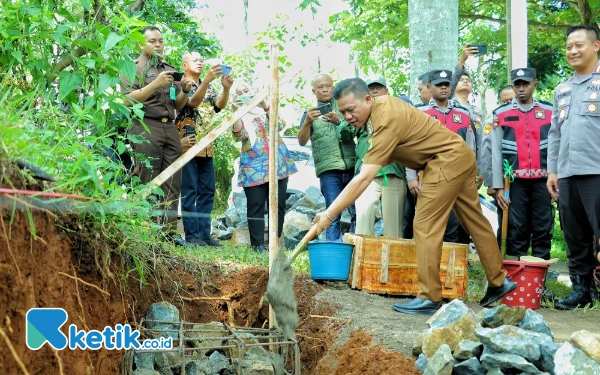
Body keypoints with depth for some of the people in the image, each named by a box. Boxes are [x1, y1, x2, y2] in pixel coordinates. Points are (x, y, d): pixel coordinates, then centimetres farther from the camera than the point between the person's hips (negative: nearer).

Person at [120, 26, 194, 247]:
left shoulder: (170, 70, 23)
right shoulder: (134, 67, 5)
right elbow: (128, 100, -9)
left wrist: (185, 90, 2)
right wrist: (156, 84, -16)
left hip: (170, 128, 6)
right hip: (146, 127, -6)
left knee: (172, 184, -1)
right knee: (147, 185, -8)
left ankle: (169, 231, 0)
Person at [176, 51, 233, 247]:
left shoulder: (208, 87, 17)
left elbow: (219, 105, 0)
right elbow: (193, 101, -22)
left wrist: (226, 88, -20)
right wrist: (208, 79, -35)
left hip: (206, 146, 7)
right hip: (189, 145, -7)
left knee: (207, 191, 7)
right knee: (189, 192, -5)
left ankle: (204, 233, 12)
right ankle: (192, 234, -3)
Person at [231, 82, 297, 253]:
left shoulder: (266, 110, 12)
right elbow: (238, 134, -15)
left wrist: (264, 106, -25)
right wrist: (236, 111, -28)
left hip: (277, 163, 2)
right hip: (253, 167, -1)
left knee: (278, 205, 1)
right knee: (256, 206, -6)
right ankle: (258, 244, -4)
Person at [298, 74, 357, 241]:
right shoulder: (310, 113, 14)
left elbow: (354, 131, 3)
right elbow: (302, 141, -1)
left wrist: (338, 121, -16)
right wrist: (307, 122, -21)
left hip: (352, 166, 1)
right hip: (328, 170, -1)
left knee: (358, 212, -4)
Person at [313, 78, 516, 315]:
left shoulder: (386, 121, -28)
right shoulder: (382, 103, 0)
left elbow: (363, 178, -33)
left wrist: (329, 214, -33)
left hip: (448, 160, -10)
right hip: (462, 156, 10)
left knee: (426, 226, -11)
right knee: (475, 222, 17)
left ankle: (429, 298, -8)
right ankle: (498, 282, 29)